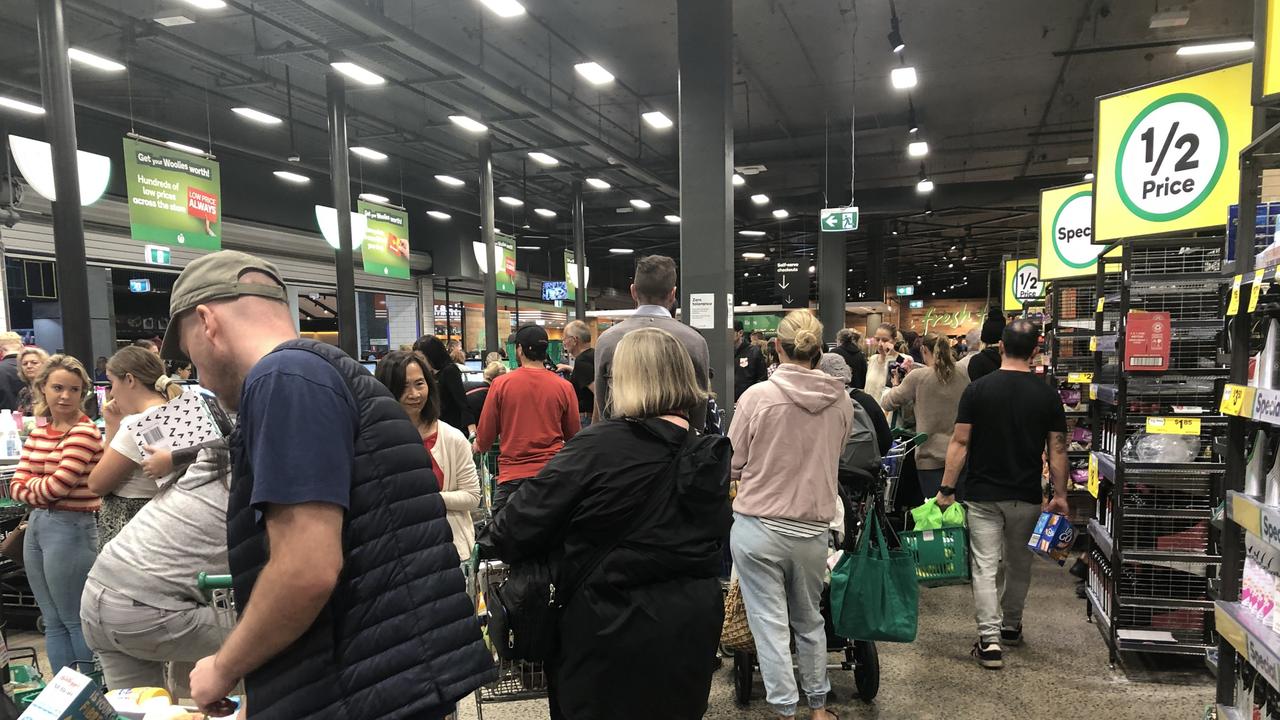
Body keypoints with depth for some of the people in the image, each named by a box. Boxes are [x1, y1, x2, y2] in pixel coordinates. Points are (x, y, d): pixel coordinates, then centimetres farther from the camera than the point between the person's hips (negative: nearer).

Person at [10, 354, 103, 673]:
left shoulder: (84, 432, -13)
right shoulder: (38, 432, 10)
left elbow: (58, 486, -18)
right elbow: (16, 486, 6)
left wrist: (31, 483, 0)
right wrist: (43, 491, -12)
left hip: (70, 527, -7)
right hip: (36, 525, 8)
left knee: (76, 622, 3)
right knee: (53, 623, 15)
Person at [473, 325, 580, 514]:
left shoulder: (500, 383, -6)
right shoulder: (564, 386, -3)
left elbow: (484, 441, 1)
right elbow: (574, 436, 9)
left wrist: (479, 446, 24)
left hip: (512, 475, -1)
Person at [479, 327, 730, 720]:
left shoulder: (600, 445, -20)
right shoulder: (709, 452, -2)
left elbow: (534, 508, -13)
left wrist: (493, 541, 5)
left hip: (615, 622, -5)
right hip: (692, 627, 6)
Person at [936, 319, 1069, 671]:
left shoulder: (977, 389, -8)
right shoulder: (1047, 395, -4)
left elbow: (960, 442, -9)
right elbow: (1057, 450, -1)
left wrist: (947, 489, -4)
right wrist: (1060, 495, 9)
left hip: (983, 495, -2)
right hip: (1026, 496, 2)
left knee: (985, 567, 2)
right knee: (1019, 565, 19)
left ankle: (990, 639, -4)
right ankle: (1011, 627, 36)